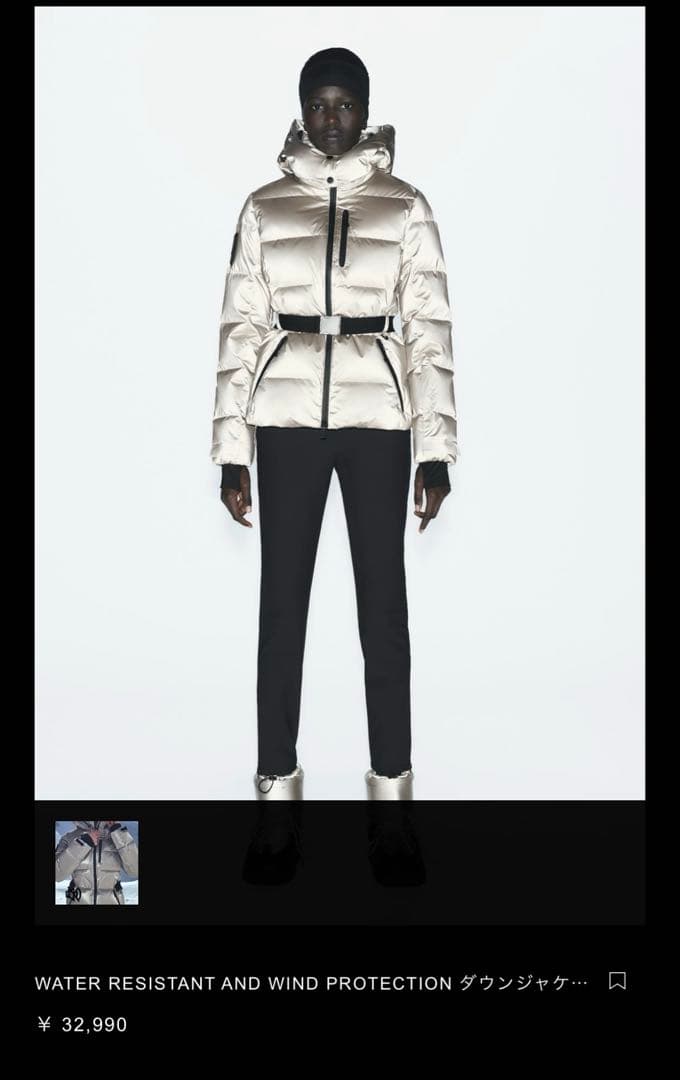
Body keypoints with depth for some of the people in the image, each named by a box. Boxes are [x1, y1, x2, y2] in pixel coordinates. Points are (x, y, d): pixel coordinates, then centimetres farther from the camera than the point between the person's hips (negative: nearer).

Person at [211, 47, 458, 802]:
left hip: (377, 416, 0)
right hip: (288, 418, 1)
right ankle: (277, 779, 18)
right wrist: (231, 448, -1)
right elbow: (240, 329, 5)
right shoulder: (264, 208, 7)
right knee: (281, 598, 4)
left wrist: (436, 447, -5)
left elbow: (429, 329, 2)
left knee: (383, 598, 3)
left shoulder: (405, 206, 6)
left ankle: (392, 780, 17)